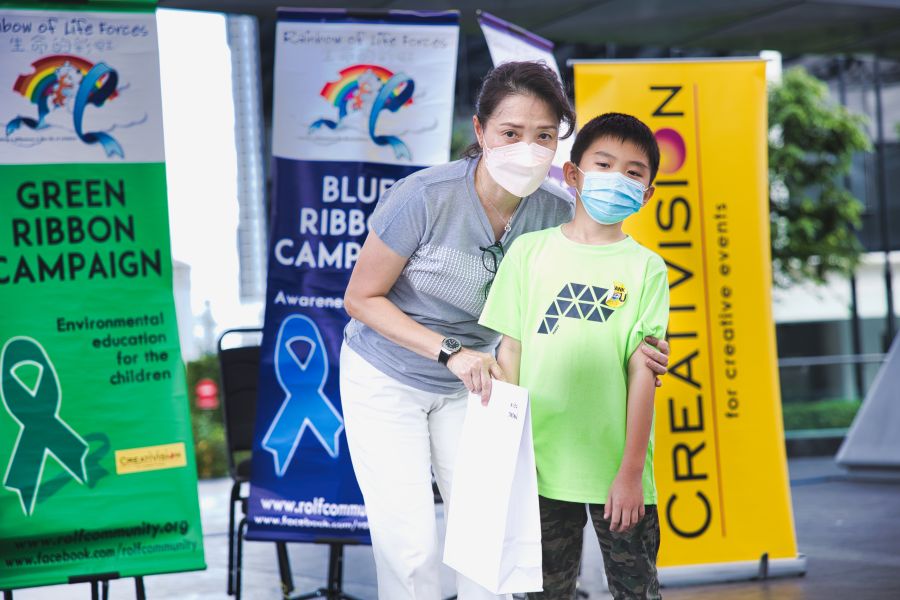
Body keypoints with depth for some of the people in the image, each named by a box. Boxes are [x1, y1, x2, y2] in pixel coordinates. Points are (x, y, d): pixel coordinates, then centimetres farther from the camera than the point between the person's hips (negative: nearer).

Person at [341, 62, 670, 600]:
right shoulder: (425, 197, -27)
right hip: (387, 380, -3)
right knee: (411, 547, -6)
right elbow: (362, 299, -18)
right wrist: (450, 352, -29)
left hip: (466, 389, 3)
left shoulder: (557, 216, -17)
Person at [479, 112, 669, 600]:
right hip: (541, 465, 1)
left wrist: (631, 470, -8)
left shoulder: (646, 268, 0)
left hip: (617, 472, -1)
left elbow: (641, 372, -4)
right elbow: (509, 352, 4)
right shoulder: (530, 252, 4)